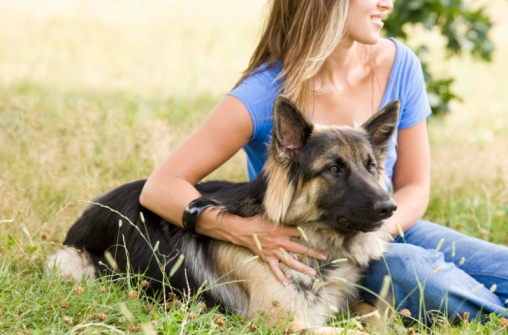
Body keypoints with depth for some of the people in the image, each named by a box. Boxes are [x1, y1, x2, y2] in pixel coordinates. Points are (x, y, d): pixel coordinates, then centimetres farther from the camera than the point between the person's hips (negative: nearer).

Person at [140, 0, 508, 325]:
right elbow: (159, 189, -20)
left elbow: (414, 188, 1)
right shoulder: (265, 95, -20)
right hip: (304, 256, -4)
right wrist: (246, 231, -35)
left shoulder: (398, 64, -7)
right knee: (411, 268, -33)